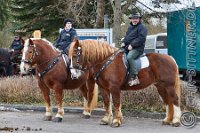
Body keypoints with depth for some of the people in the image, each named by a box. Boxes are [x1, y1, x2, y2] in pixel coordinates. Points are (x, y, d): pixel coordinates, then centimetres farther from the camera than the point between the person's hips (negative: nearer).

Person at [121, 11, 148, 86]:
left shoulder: (142, 27, -5)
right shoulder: (130, 27, 23)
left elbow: (141, 38, -15)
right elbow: (126, 36, 30)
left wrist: (132, 45, -21)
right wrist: (123, 42, 7)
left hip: (137, 48, -10)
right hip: (127, 47, 10)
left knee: (129, 57, -34)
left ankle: (134, 77, -35)